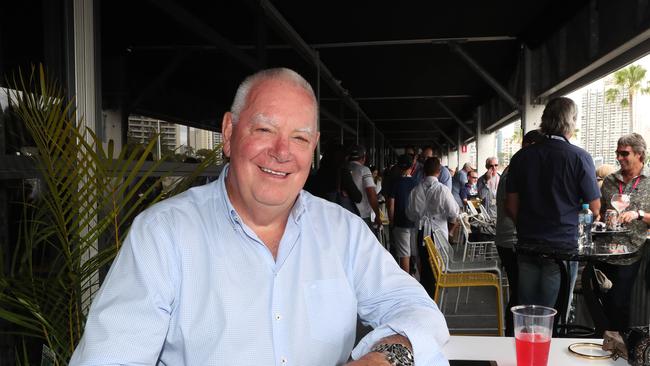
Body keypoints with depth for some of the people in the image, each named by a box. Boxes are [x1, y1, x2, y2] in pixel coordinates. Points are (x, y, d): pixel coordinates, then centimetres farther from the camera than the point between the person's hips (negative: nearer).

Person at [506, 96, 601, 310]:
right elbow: (594, 207, -5)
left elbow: (511, 206, 5)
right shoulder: (580, 158, -8)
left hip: (527, 246, 3)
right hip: (563, 245, -3)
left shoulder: (522, 156, 2)